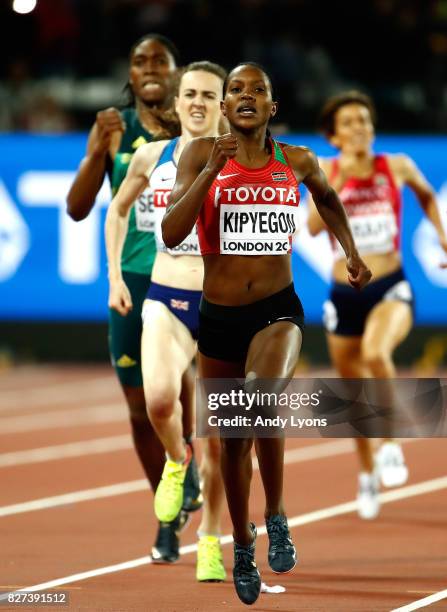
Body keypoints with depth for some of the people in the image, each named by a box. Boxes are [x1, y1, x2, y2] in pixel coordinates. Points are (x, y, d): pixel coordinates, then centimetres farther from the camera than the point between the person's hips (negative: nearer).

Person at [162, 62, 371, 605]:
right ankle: (242, 545, 37)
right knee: (233, 437, 13)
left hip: (278, 309, -1)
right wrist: (212, 170, -21)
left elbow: (326, 198, 25)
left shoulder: (297, 162, 1)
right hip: (218, 316, 1)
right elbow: (171, 234, -15)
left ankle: (276, 516, -14)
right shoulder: (201, 154, -5)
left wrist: (351, 252, 15)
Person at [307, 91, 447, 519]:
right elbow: (313, 226, -15)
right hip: (344, 294, 2)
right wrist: (341, 180, -21)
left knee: (375, 353, -34)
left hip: (390, 289, -2)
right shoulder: (327, 171, -1)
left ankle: (390, 446, -14)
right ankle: (367, 473, 36)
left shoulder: (396, 167, -1)